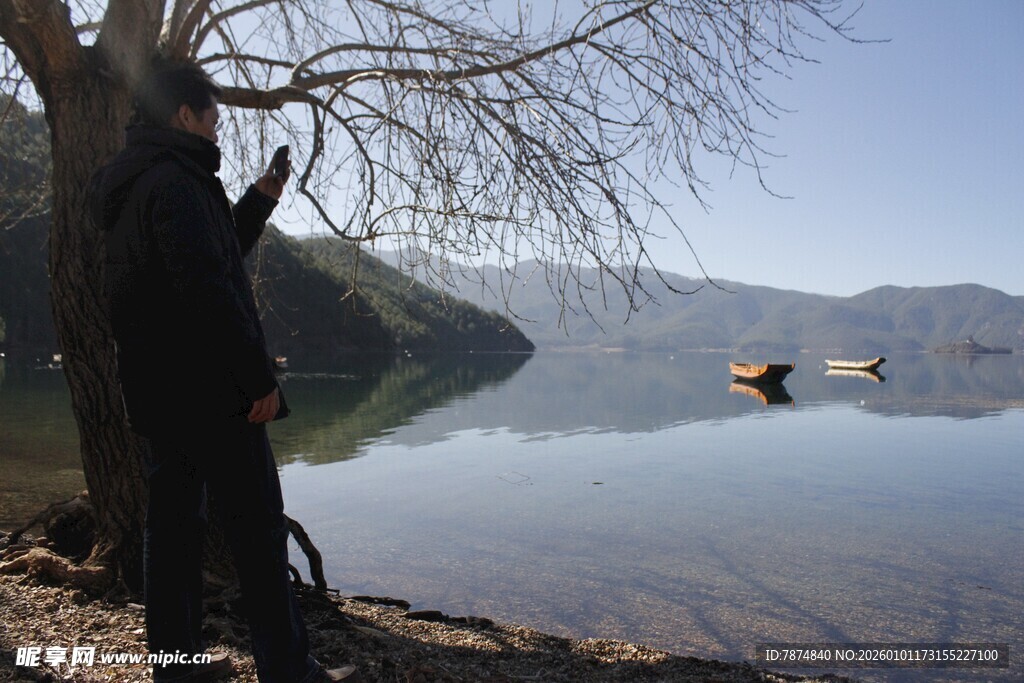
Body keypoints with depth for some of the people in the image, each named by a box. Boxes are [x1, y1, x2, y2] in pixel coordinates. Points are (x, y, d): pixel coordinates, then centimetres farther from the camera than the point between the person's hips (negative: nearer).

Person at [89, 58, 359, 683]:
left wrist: (259, 202, 19)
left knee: (175, 521, 14)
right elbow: (208, 289, -23)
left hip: (159, 391, 10)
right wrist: (260, 378, -19)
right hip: (210, 390, -10)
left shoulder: (130, 185, 18)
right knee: (258, 527, -4)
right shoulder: (174, 181, -14)